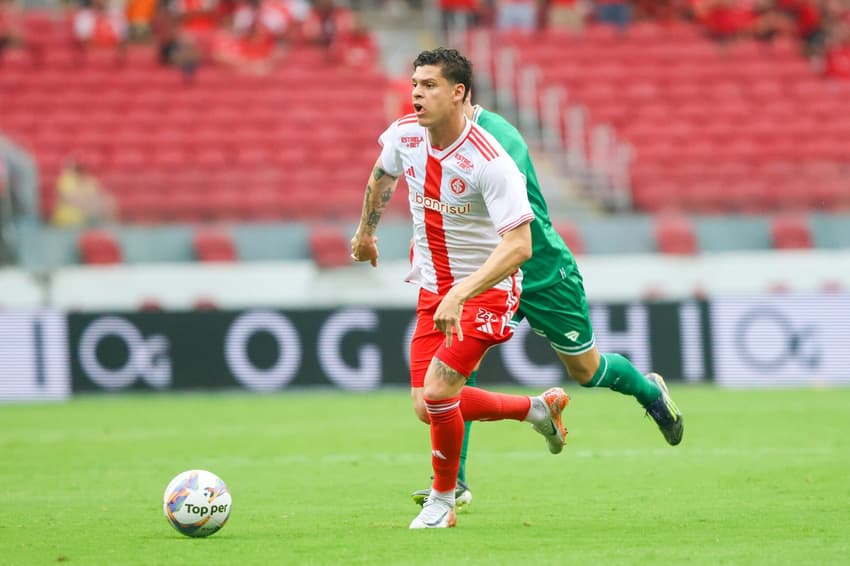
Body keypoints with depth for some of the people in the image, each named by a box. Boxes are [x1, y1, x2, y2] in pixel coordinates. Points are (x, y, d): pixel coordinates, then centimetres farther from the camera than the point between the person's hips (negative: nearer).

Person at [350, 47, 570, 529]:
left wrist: (460, 294, -41)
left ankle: (443, 499, 6)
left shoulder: (490, 162, -26)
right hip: (434, 288, 7)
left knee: (437, 391, -19)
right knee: (427, 408, 3)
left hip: (489, 289, -7)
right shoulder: (404, 135, -6)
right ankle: (538, 408, 27)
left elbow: (519, 245, -32)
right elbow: (382, 175, 19)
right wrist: (367, 229, 34)